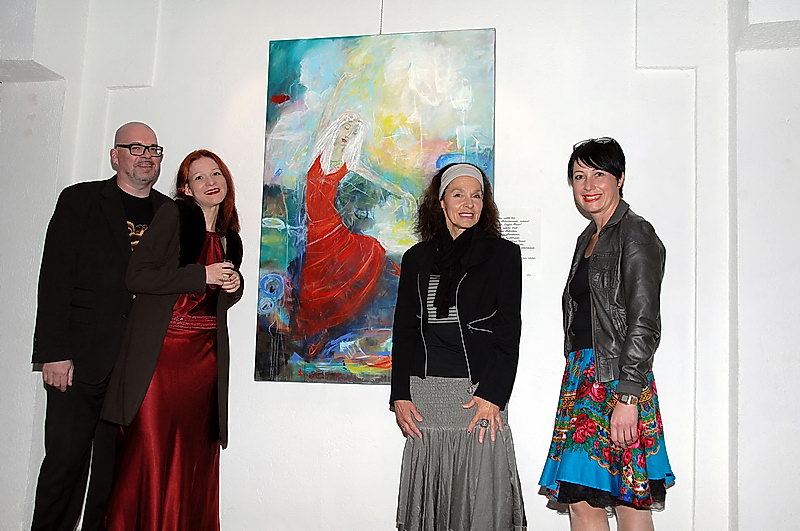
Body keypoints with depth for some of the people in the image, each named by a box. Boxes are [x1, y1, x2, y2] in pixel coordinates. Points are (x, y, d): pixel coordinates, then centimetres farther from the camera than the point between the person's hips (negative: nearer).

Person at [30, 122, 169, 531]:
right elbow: (55, 280, -3)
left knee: (118, 467, 8)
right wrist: (54, 353, -9)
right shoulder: (79, 201, 4)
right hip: (81, 359, -2)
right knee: (65, 459, 1)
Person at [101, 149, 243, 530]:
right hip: (160, 350, -5)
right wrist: (201, 275, -13)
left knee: (196, 453, 4)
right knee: (150, 451, -8)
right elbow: (137, 276, -9)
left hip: (206, 353, 5)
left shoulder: (230, 238, 17)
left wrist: (234, 285, 4)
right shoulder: (173, 215, -1)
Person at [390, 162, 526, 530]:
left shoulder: (503, 254, 4)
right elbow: (404, 330, 11)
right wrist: (400, 395, 2)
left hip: (480, 393, -3)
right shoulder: (417, 258, 13)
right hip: (424, 394, 3)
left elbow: (508, 332, -2)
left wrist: (492, 395, -12)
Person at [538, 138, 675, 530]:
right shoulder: (588, 239, 18)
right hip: (583, 379, 8)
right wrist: (576, 377, 16)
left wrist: (627, 397, -20)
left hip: (618, 379, -8)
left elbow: (644, 324, -14)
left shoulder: (636, 234, -7)